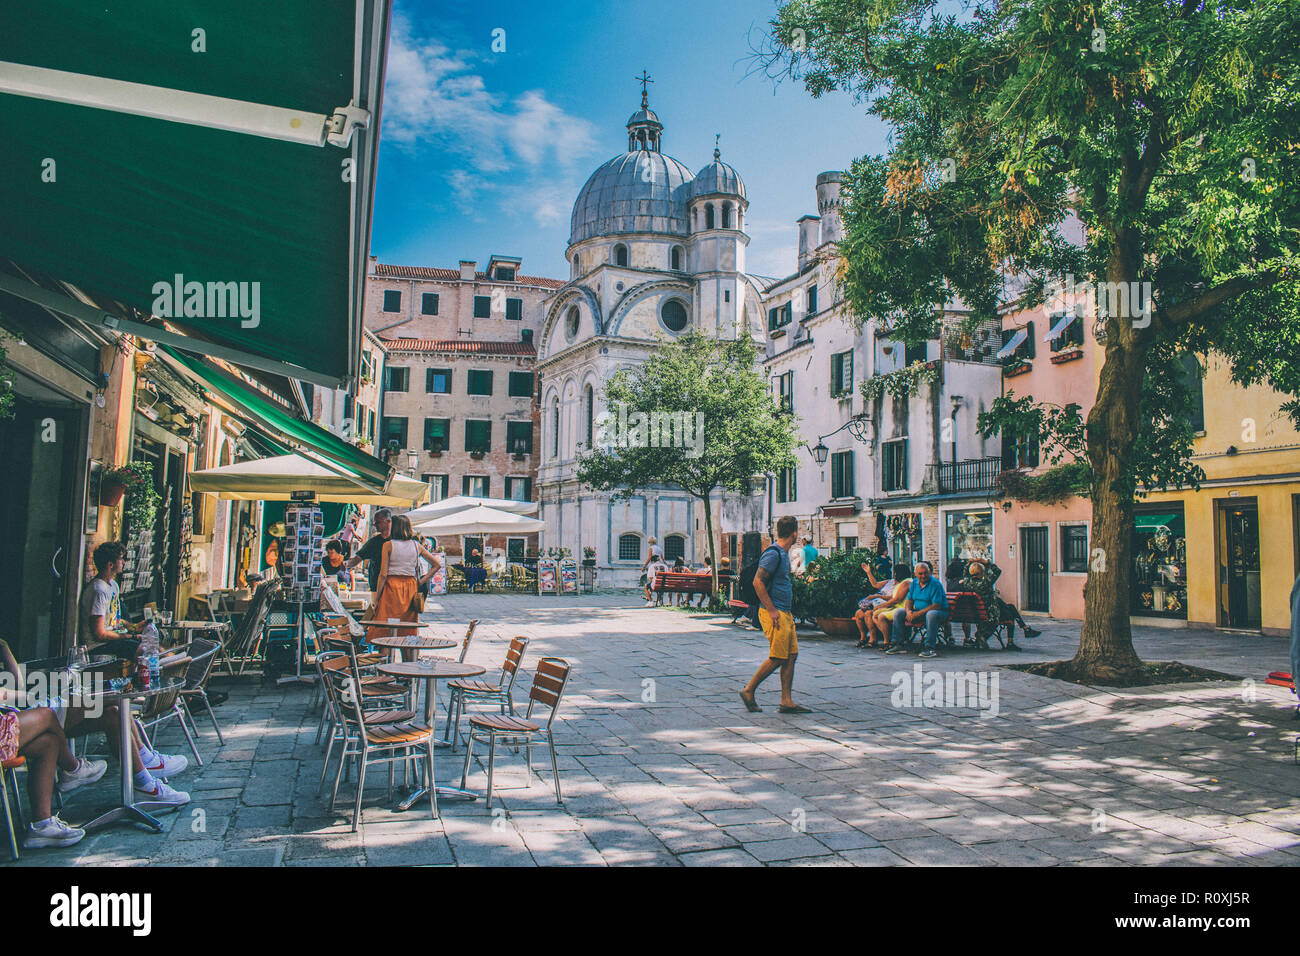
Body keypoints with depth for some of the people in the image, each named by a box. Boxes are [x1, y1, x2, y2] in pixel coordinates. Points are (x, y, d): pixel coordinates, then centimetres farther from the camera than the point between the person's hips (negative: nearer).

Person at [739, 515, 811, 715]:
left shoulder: (783, 553, 16)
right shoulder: (773, 554, -15)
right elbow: (758, 582, -20)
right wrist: (772, 610, -20)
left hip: (785, 613, 10)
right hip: (774, 613, -10)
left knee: (791, 655, 7)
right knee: (777, 658, -6)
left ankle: (787, 702, 9)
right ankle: (748, 691, 6)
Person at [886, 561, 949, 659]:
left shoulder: (935, 584, -16)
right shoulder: (914, 582, 5)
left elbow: (937, 606, -23)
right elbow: (909, 600, 9)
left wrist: (918, 613, -26)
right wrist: (908, 611, -14)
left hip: (940, 612, -7)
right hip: (918, 612, 7)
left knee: (931, 614, -40)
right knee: (898, 612, -4)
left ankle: (930, 648, -37)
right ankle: (899, 645, -3)